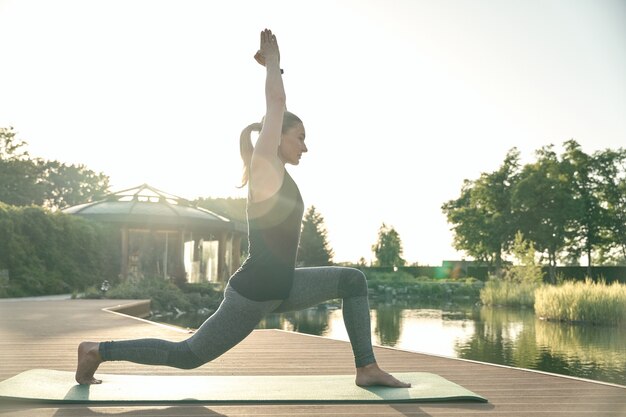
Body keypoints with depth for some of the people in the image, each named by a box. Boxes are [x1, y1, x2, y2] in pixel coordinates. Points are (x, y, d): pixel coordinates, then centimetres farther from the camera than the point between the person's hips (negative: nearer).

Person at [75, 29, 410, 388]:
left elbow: (277, 106, 20)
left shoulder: (275, 172, 11)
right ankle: (98, 350, 16)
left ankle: (367, 368, 7)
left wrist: (274, 67, 25)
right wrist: (273, 61, 4)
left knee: (353, 281, 8)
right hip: (253, 292, -9)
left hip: (280, 287, 9)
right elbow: (276, 101, -11)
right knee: (187, 355, 1)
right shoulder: (265, 166, -12)